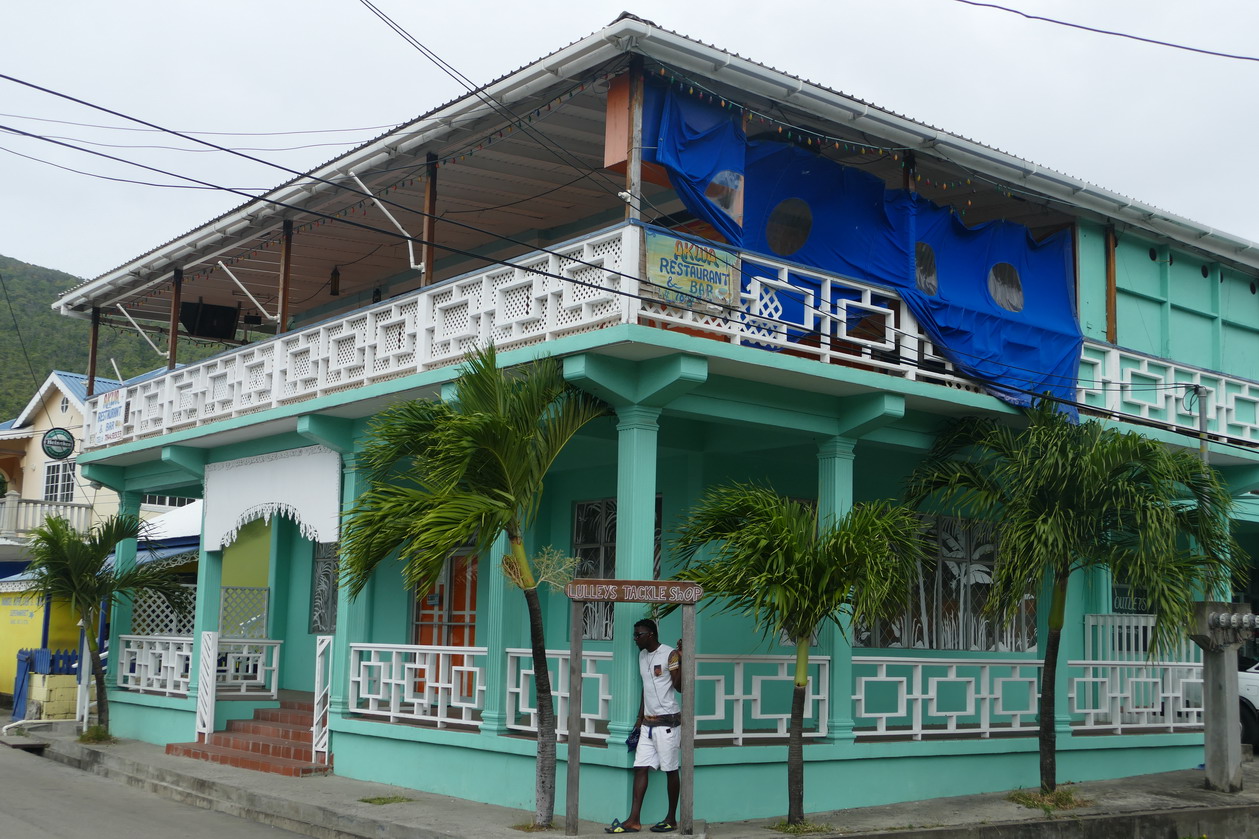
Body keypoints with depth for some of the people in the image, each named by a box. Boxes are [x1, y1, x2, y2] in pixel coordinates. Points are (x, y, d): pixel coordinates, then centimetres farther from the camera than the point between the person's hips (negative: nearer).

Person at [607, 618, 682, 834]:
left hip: (667, 721, -7)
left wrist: (681, 660, -26)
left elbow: (679, 686, -14)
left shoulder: (669, 654, -10)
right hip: (648, 723, 7)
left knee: (670, 770, 1)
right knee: (640, 768, 1)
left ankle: (671, 819, 10)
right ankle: (634, 820, 0)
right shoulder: (642, 656, 13)